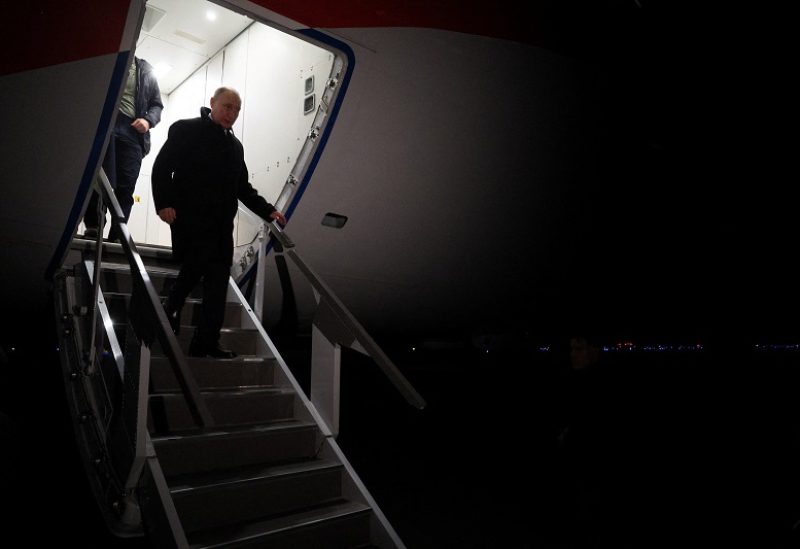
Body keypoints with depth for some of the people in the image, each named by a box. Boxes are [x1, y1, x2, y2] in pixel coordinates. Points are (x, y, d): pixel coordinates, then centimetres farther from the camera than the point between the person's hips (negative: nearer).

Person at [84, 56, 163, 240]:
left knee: (126, 188, -7)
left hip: (132, 130, 2)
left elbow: (157, 104, 20)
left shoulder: (145, 69, 22)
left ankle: (116, 237, -7)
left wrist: (148, 120, -1)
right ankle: (92, 229, -6)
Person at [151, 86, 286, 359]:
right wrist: (163, 203, -18)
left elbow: (243, 187, 23)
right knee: (195, 265, -16)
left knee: (218, 282, 1)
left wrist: (268, 210, 10)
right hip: (190, 219, -5)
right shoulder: (187, 130, 4)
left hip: (221, 224, 6)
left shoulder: (235, 145, 23)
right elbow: (162, 167, -4)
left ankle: (206, 344, 7)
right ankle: (170, 309, 13)